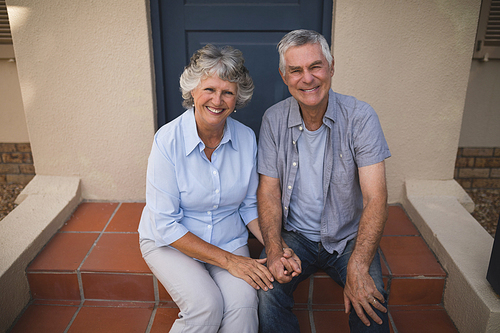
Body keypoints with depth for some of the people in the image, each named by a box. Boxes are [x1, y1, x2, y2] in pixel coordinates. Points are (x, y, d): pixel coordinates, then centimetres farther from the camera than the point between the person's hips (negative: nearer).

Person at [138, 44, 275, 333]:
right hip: (169, 242, -2)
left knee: (243, 302, -25)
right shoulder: (168, 140, -19)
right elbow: (166, 225, -18)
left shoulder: (246, 138, -7)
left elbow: (249, 206, 4)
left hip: (229, 241, 3)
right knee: (207, 305, -26)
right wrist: (228, 260, -23)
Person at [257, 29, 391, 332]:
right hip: (294, 235, 1)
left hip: (348, 237, -1)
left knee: (371, 303, -25)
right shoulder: (274, 119, -4)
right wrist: (274, 249, -19)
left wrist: (358, 267, -30)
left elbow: (375, 198, -17)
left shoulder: (360, 117, -12)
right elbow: (269, 190, -2)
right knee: (268, 295, -24)